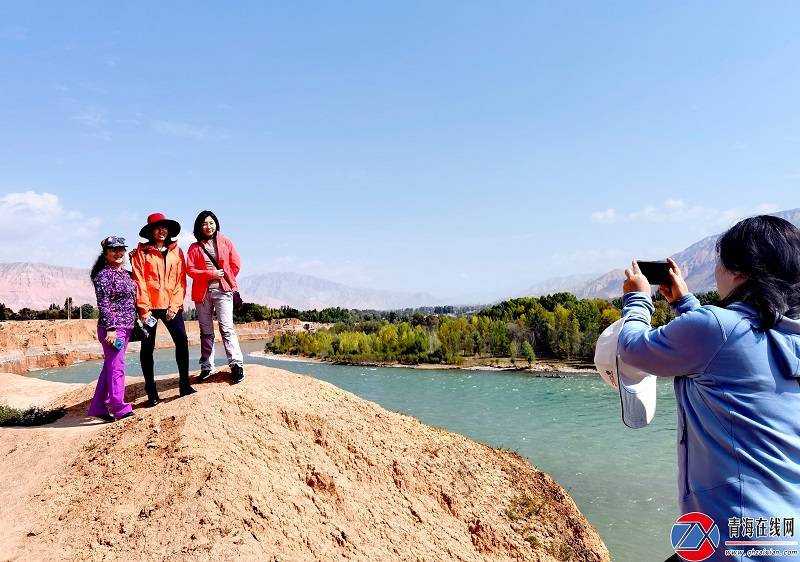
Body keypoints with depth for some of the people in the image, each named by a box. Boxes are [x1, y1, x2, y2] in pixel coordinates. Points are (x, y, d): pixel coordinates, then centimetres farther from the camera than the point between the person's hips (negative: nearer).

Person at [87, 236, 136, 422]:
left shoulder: (126, 274, 16)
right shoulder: (103, 274, -7)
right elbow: (103, 304, -13)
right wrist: (111, 328, -19)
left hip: (126, 327, 8)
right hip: (112, 328, -8)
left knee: (109, 367, 13)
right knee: (116, 368, -7)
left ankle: (98, 407, 21)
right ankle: (120, 408, -3)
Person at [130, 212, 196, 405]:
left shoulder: (177, 251, 10)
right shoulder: (142, 252, 3)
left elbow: (180, 280, 5)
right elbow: (139, 281, -3)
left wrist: (175, 305, -5)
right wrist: (144, 308, -10)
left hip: (172, 306, 2)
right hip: (149, 306, -2)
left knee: (182, 341, -8)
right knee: (148, 346, 3)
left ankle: (184, 384, 2)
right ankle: (151, 391, 10)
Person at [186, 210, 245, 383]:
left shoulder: (225, 242, 6)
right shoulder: (194, 248, 9)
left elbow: (235, 264, 7)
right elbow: (190, 269, 0)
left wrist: (225, 279, 6)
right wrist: (211, 274, -10)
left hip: (223, 291, -2)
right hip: (202, 292, 2)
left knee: (226, 327, -12)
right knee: (206, 331, 7)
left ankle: (236, 364, -13)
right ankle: (206, 367, 14)